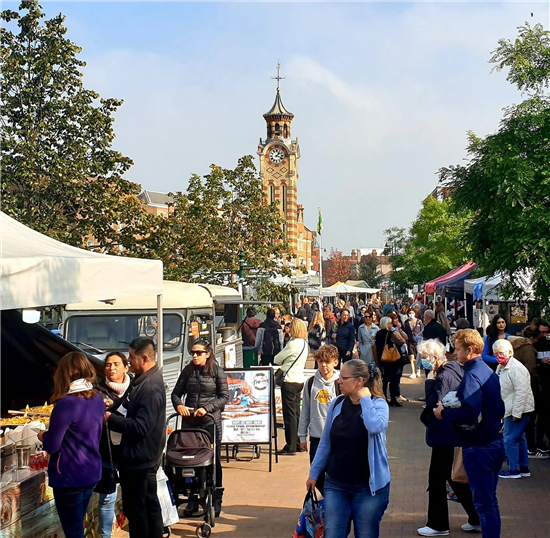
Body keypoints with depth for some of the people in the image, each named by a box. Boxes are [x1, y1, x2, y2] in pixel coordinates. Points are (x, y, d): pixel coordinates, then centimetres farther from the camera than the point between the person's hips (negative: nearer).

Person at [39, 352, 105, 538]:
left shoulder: (66, 404, -21)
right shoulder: (98, 399, 1)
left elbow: (51, 446, -17)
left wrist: (42, 435, 3)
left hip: (69, 476, -7)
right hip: (91, 472, 7)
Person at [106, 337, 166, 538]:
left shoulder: (150, 388, -25)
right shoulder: (145, 380, 8)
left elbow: (140, 427, -28)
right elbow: (131, 409, 17)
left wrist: (111, 419, -18)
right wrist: (113, 407, 0)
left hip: (138, 460, -10)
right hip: (146, 457, 10)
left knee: (135, 509, 2)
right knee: (150, 505, 20)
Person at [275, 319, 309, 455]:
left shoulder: (293, 344, -17)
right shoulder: (304, 343, 11)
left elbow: (277, 359, -7)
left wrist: (281, 362, 11)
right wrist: (284, 362, 9)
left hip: (290, 381, -9)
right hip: (299, 380, 9)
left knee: (289, 413, -4)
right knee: (296, 413, 14)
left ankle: (290, 447, -1)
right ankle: (298, 444, 20)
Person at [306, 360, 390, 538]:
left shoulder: (378, 404, -10)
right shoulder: (337, 404, 1)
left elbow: (375, 426, -34)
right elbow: (325, 443, 9)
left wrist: (364, 399, -20)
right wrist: (314, 474, 12)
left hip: (369, 487, -3)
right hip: (335, 484, 3)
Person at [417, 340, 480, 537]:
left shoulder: (444, 376, -20)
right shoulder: (454, 370, 9)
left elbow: (433, 403, -23)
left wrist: (430, 380, -18)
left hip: (446, 435, -10)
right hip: (455, 433, 10)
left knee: (437, 478, 1)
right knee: (455, 476, 18)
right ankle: (476, 519, 23)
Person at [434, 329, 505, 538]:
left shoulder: (472, 375, -18)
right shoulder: (489, 372, 10)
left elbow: (470, 412, -30)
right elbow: (499, 409, 16)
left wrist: (444, 414, -17)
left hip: (478, 446, -9)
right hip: (495, 442, 9)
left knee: (483, 502, 0)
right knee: (490, 499, 19)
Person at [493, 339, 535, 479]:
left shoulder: (516, 368, -20)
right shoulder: (501, 368, 12)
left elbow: (521, 391, -24)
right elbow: (499, 390, 21)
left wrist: (516, 413, -24)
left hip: (518, 409, -11)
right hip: (511, 410, 11)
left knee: (510, 439, -5)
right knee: (519, 438, 17)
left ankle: (514, 469, 5)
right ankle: (524, 468, 27)